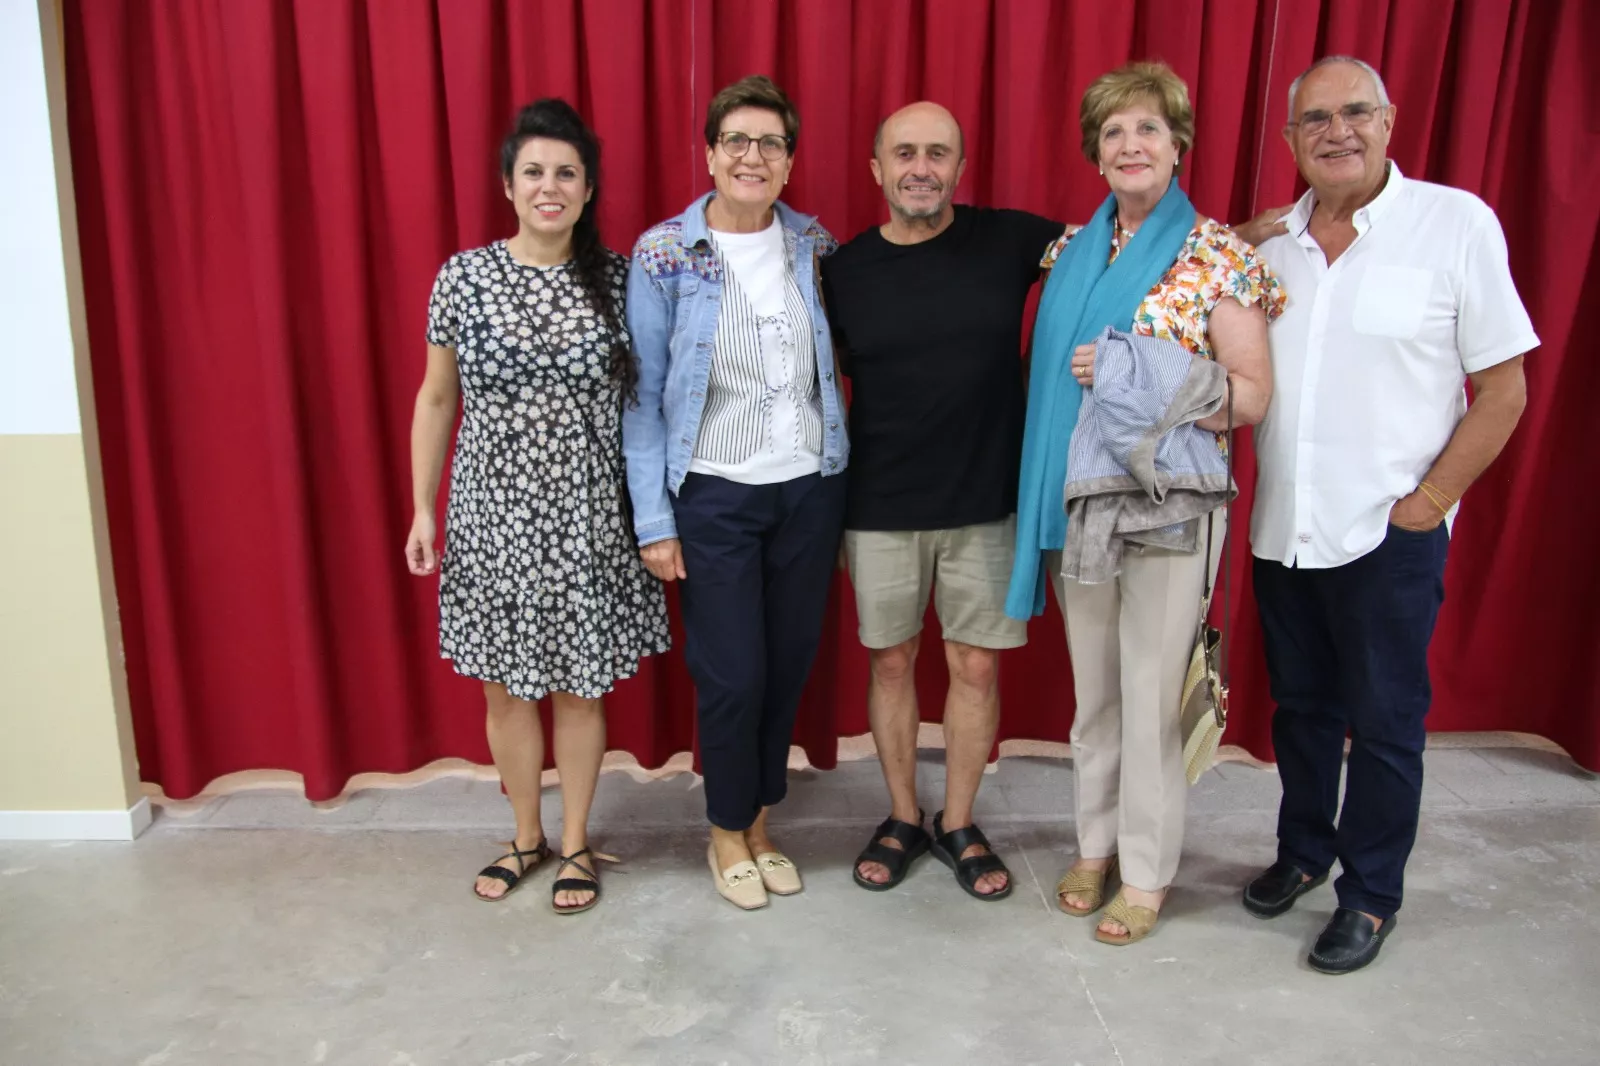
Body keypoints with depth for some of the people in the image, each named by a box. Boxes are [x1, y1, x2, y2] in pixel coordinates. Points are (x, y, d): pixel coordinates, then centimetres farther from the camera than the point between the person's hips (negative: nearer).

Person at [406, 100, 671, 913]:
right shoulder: (464, 277, -2)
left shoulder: (617, 280, -3)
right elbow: (436, 399, 4)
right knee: (505, 687, 13)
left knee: (579, 686, 11)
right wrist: (422, 510, 3)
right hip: (493, 515, 1)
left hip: (586, 518, -1)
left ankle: (576, 841, 31)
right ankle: (526, 836, 35)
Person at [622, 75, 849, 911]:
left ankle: (759, 823, 32)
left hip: (810, 490, 4)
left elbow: (837, 363, 11)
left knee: (789, 666, 11)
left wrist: (845, 478, 4)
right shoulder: (663, 255, -6)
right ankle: (727, 834, 26)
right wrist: (653, 521, -8)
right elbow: (643, 395, -5)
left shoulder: (814, 246, 4)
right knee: (732, 677, 1)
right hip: (714, 497, -3)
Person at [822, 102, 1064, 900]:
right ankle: (902, 819, 31)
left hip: (985, 503, 0)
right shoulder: (843, 269, 0)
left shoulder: (1007, 240, -3)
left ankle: (958, 826, 28)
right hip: (879, 509, 1)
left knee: (977, 666, 8)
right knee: (891, 662, 11)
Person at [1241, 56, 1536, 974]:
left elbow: (1505, 388, -6)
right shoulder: (1269, 242, 6)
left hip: (1390, 534, -4)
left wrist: (1429, 501, -10)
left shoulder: (1457, 223, -6)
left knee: (1384, 722, 6)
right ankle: (1304, 851, 36)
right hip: (1284, 529, 4)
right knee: (1301, 706, 17)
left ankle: (1371, 896, 24)